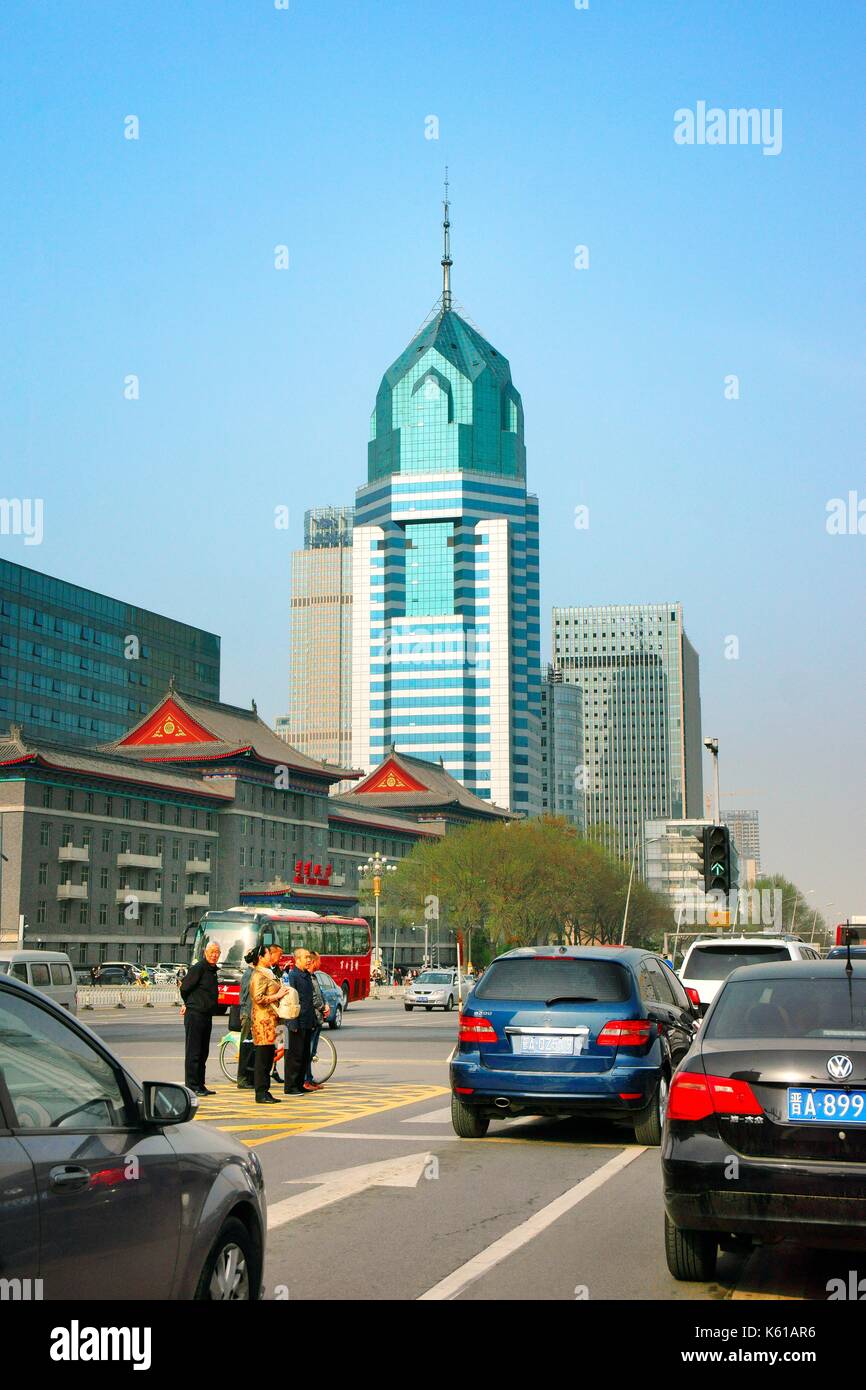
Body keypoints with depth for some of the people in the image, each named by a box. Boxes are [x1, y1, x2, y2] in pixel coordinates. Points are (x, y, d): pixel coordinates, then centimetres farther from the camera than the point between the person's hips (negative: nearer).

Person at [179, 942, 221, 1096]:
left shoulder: (212, 969, 15)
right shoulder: (198, 968, -13)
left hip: (207, 1015, 9)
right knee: (193, 1052, -6)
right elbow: (185, 987, -12)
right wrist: (189, 1004, 6)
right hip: (195, 1015, -9)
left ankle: (200, 1085, 18)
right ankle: (192, 1086, -4)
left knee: (203, 1052, 12)